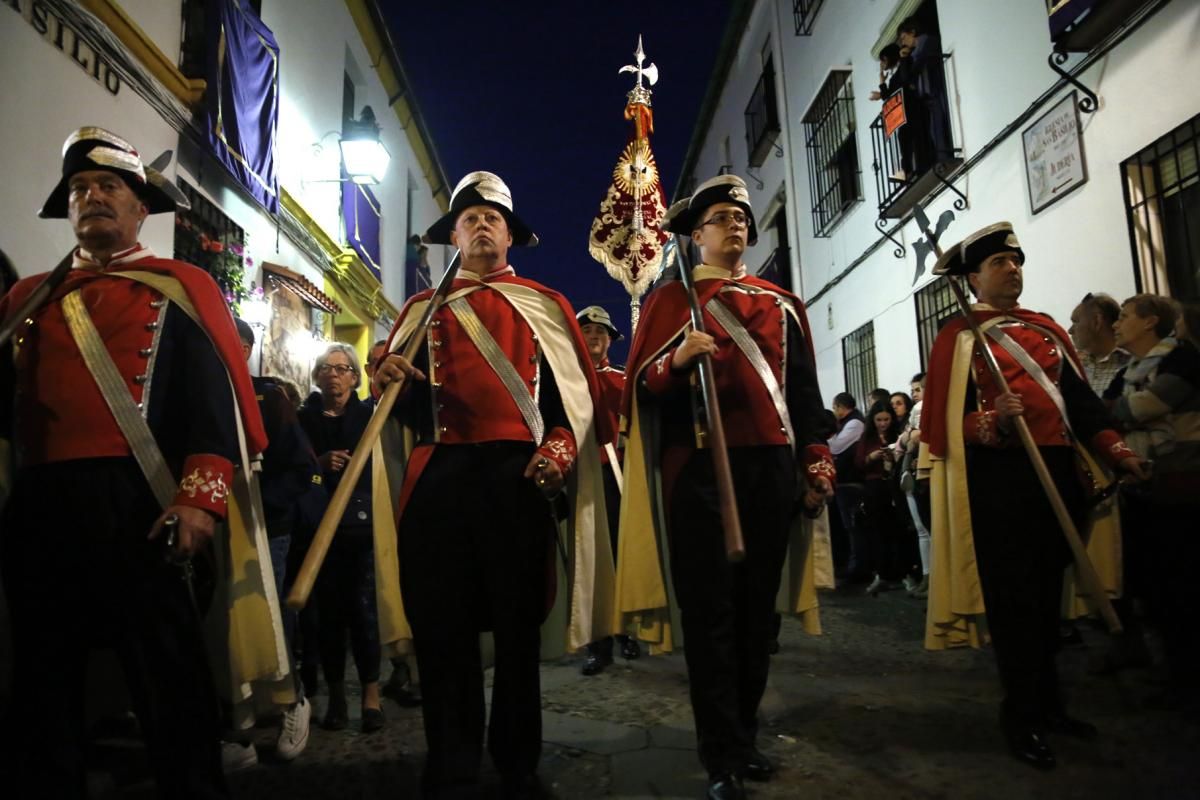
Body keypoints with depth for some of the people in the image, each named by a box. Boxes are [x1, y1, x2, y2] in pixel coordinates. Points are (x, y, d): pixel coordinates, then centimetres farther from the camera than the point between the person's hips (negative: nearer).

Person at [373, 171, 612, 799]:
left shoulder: (544, 304, 15)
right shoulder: (422, 307, 19)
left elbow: (576, 390, 8)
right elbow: (400, 398, 13)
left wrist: (560, 448, -9)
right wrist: (390, 380, -10)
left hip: (519, 473, -1)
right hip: (438, 475, 2)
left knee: (518, 620, 6)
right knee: (440, 624, 3)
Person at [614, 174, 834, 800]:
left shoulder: (782, 304, 17)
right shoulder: (670, 299, 8)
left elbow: (804, 389, 14)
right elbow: (641, 388, 0)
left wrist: (816, 465, 7)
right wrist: (677, 359, -20)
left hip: (771, 467, 4)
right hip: (699, 467, -3)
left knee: (758, 605, 10)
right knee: (709, 608, -2)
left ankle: (745, 735, 26)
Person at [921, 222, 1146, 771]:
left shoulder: (1047, 328, 18)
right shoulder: (958, 337, 0)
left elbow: (1080, 397, 14)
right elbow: (944, 419, -8)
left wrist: (1115, 451, 3)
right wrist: (991, 421, -26)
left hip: (1056, 472, 6)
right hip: (998, 477, -6)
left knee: (1048, 593, 14)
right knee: (1012, 598, -2)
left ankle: (1049, 702, 28)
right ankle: (1022, 717, 11)